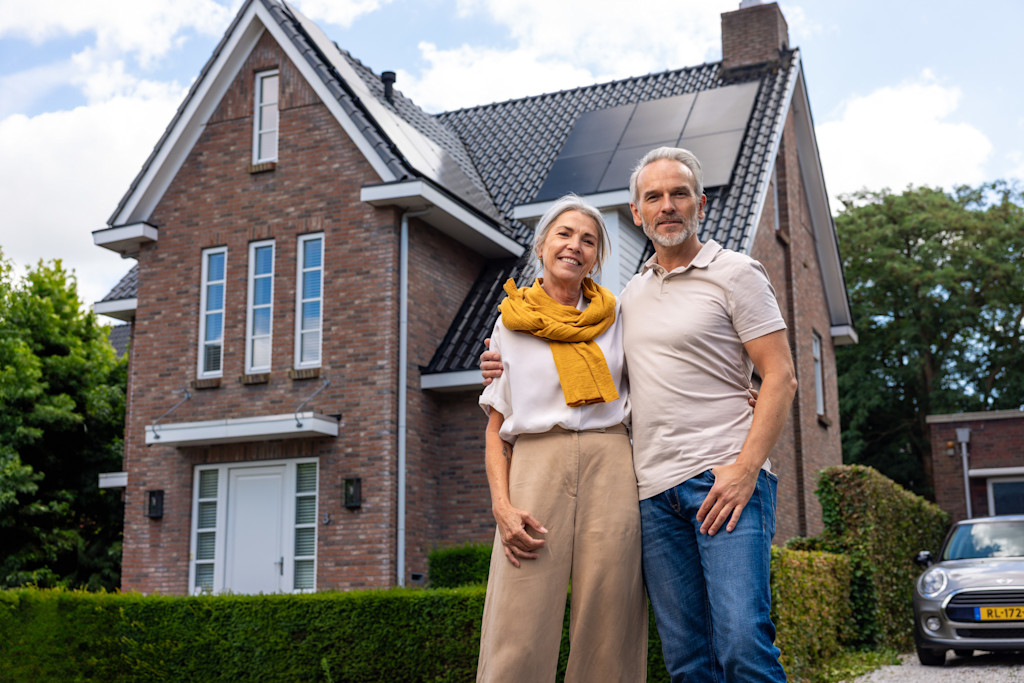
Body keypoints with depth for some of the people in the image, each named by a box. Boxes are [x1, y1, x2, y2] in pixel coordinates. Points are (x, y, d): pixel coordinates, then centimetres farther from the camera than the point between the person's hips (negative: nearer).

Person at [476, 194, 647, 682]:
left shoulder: (615, 319, 15)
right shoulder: (511, 324, 12)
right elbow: (496, 430, 10)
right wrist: (502, 505, -6)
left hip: (610, 468, 1)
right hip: (536, 467, -1)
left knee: (608, 640, -2)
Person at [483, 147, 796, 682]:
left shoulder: (734, 273, 3)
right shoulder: (632, 293, 20)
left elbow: (780, 377, -4)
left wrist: (744, 470, -15)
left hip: (724, 479, -5)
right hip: (655, 491, 5)